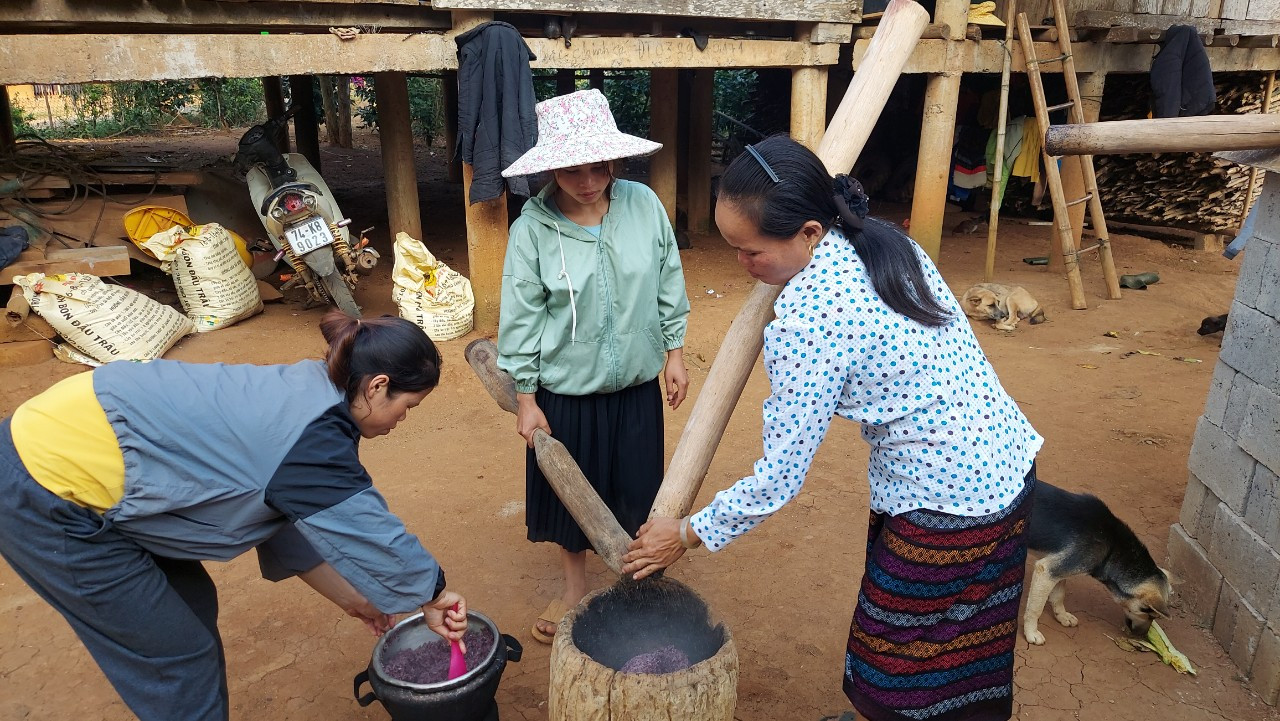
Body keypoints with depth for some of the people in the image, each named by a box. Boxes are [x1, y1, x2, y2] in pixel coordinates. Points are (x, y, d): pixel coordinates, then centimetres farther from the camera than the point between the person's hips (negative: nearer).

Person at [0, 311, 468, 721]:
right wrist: (433, 597, 3)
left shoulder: (304, 398, 4)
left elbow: (293, 529, 12)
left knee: (192, 607, 19)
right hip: (49, 500, -9)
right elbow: (375, 537, -15)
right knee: (179, 658, 3)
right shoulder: (313, 444, -24)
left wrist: (355, 600, 18)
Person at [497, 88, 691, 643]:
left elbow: (669, 285, 2)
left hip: (636, 383, 1)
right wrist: (525, 399, -6)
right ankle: (575, 588, 41)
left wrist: (674, 353, 6)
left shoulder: (643, 205, -9)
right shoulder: (533, 227, -14)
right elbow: (520, 318, -8)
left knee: (635, 489, 16)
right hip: (565, 389, -1)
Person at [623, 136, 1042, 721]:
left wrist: (687, 535, -5)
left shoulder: (804, 320, -28)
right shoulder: (886, 240, -2)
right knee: (964, 652, 26)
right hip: (1006, 461, 9)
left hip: (946, 508, -9)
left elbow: (780, 477, -19)